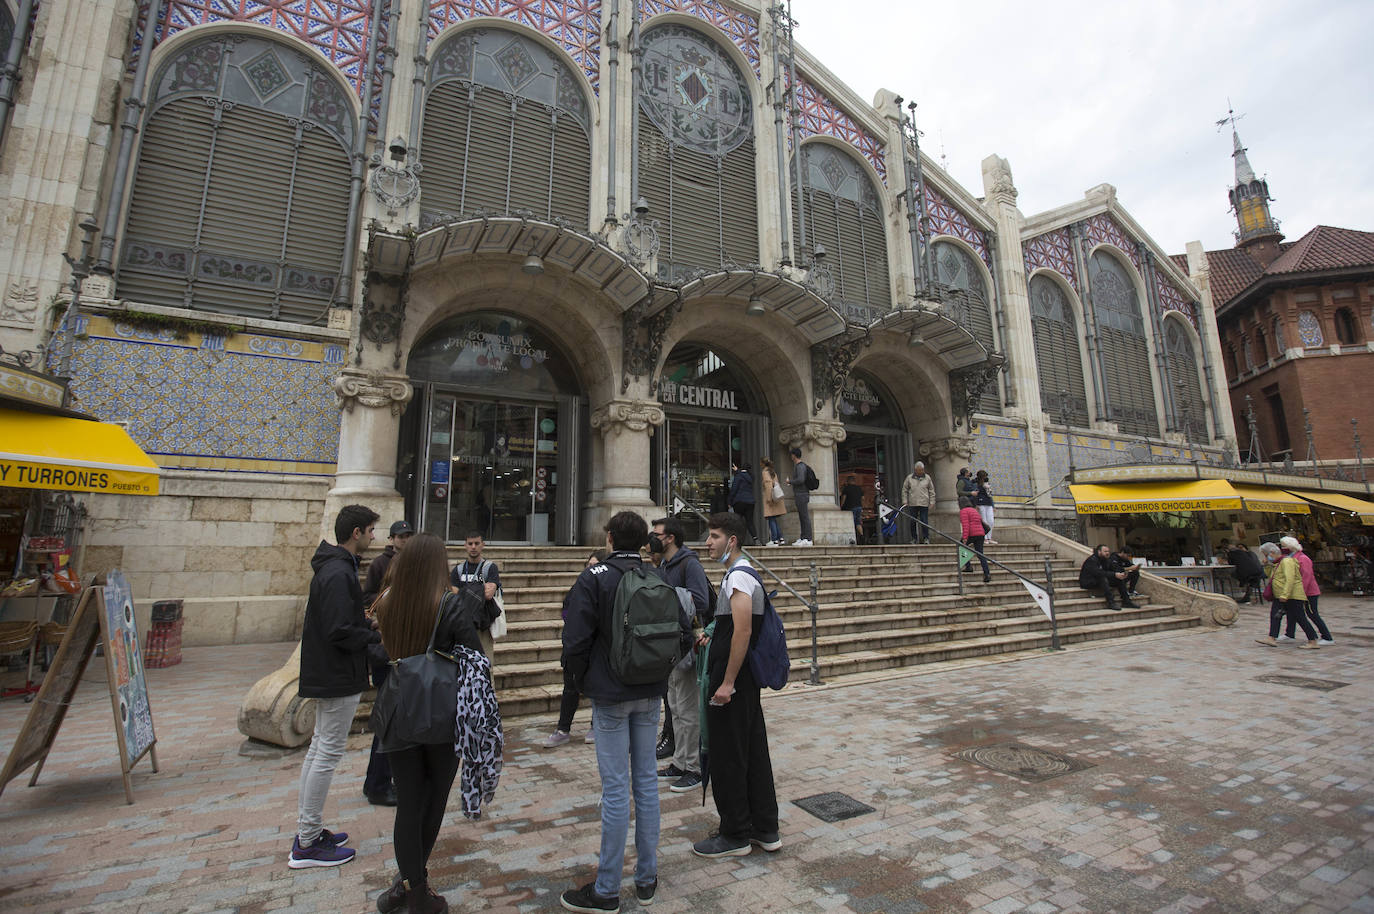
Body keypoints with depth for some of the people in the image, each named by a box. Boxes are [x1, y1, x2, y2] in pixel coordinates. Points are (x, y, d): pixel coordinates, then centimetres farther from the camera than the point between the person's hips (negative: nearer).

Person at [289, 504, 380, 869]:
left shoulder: (331, 567, 10)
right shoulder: (339, 574, -23)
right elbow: (339, 633, -26)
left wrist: (368, 625, 7)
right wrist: (378, 636, -14)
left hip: (325, 673, 11)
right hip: (339, 677, -11)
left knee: (319, 748, 18)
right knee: (329, 752, -1)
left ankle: (308, 831, 30)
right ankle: (307, 845, 11)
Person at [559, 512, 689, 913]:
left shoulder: (593, 578, -13)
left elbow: (575, 640, -16)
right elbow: (684, 628, 4)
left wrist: (584, 681, 0)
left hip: (610, 695, -4)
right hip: (651, 693, 5)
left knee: (615, 788, 4)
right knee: (646, 780, 14)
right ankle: (646, 878, 28)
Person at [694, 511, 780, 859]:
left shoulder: (738, 576, -17)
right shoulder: (741, 573, 14)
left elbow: (743, 631, -25)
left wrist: (727, 683, -23)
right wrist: (713, 637, 18)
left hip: (732, 680, -10)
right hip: (746, 680, 10)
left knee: (727, 756, 3)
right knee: (754, 752, 16)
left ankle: (735, 835, 18)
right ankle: (765, 829, 28)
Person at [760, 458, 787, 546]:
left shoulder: (765, 471, -7)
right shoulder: (773, 471, 17)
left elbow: (768, 484, -16)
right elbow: (776, 483, 17)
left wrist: (769, 498, -18)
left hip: (770, 497, -8)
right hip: (776, 498, 8)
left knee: (771, 519, -6)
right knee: (775, 519, 12)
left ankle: (774, 540, -7)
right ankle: (780, 538, 11)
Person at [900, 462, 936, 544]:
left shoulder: (927, 478, 7)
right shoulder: (909, 478, 5)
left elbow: (932, 491, 11)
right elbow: (904, 490, 10)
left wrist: (932, 502, 5)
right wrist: (905, 501, 4)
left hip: (924, 504, -1)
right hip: (913, 504, 1)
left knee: (924, 521, -3)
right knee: (913, 522, 4)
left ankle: (926, 538, 7)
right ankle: (914, 538, 15)